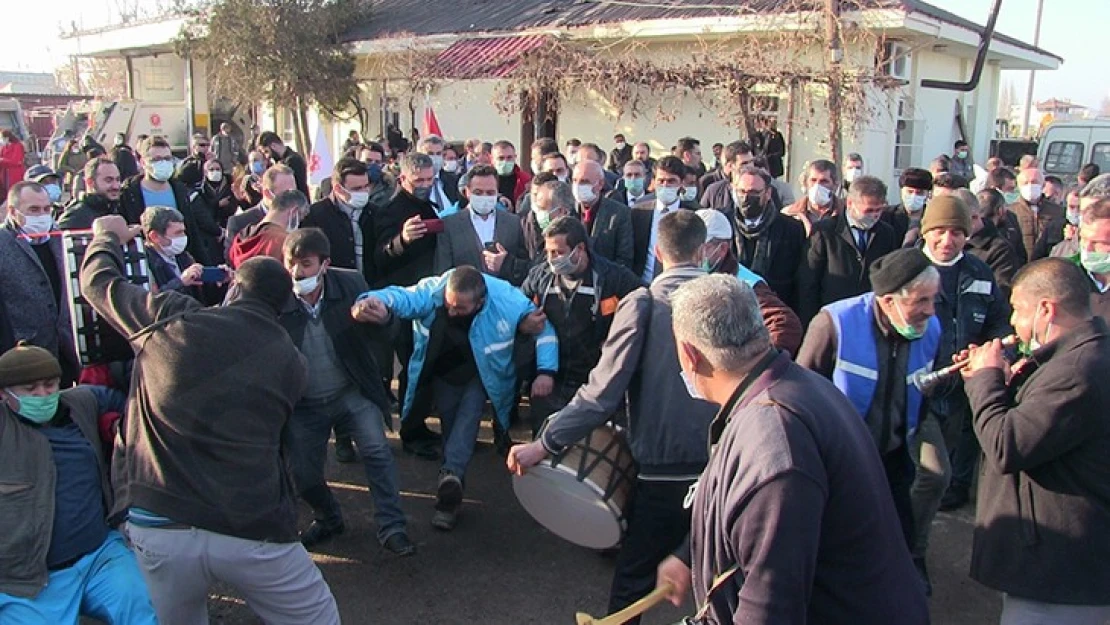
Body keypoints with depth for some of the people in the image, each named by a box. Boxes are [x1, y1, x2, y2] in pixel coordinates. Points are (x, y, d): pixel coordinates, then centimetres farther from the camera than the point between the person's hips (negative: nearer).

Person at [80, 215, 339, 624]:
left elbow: (98, 282, 15)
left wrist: (107, 235, 37)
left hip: (156, 525, 1)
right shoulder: (292, 363, 3)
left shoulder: (172, 318, -1)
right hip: (251, 532, -1)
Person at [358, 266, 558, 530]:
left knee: (467, 418, -23)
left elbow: (543, 327, -21)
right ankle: (452, 487, 21)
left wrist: (546, 370, -32)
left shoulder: (506, 300, -31)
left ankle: (451, 474, -29)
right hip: (442, 374, 1)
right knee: (449, 425, 8)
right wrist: (377, 301, -72)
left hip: (479, 376, -1)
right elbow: (403, 297, -48)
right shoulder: (432, 290, -30)